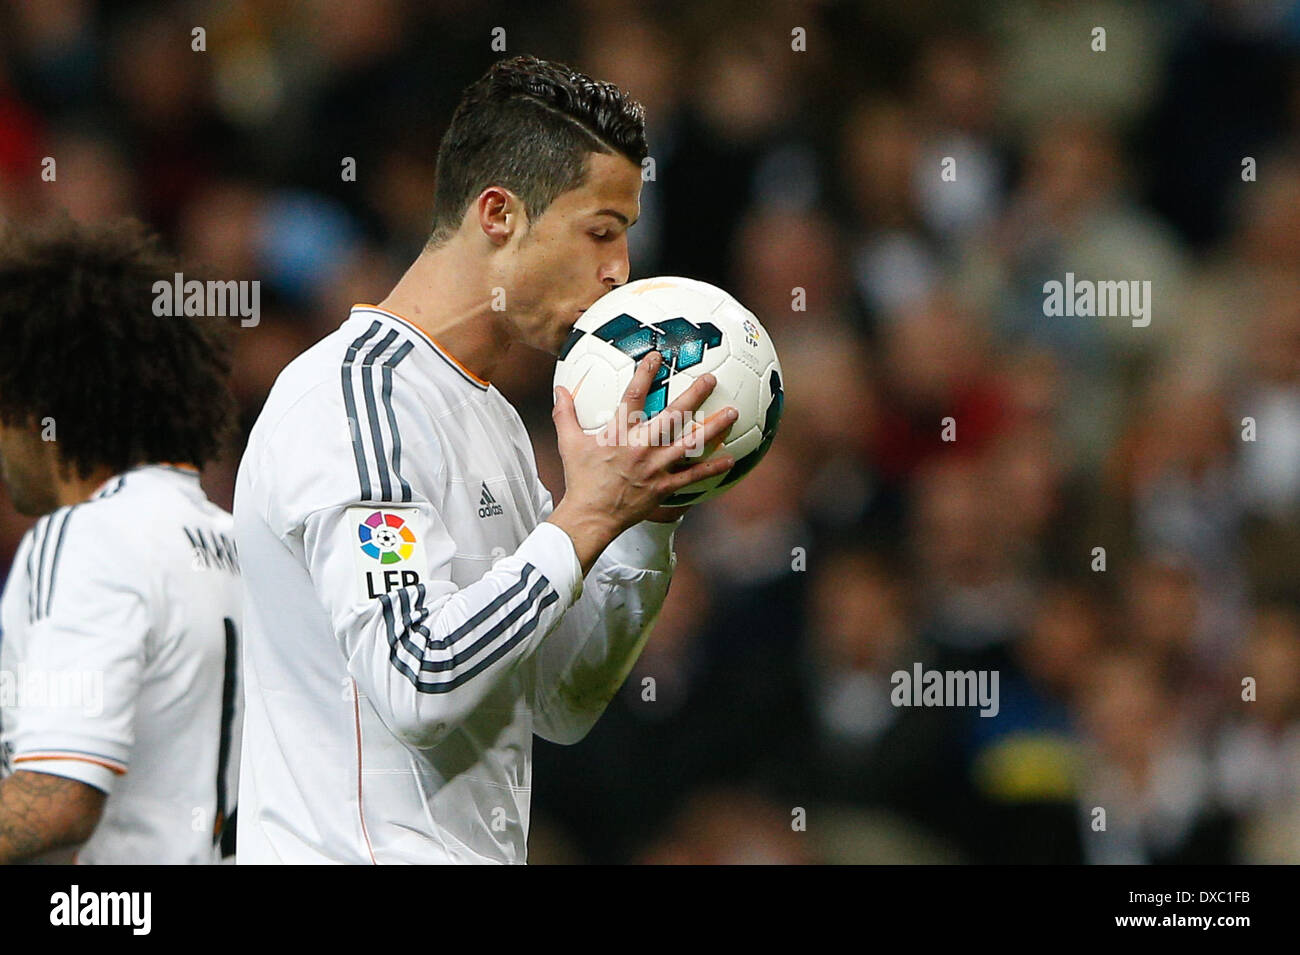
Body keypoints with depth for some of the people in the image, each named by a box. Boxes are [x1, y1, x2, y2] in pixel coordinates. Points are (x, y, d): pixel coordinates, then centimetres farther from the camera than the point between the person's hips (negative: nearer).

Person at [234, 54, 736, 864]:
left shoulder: (490, 416, 17)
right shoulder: (359, 395, -12)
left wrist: (649, 513, 8)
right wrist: (589, 515, -17)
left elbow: (562, 705, 18)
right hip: (358, 851, -9)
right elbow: (416, 684, -23)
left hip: (478, 850, 9)